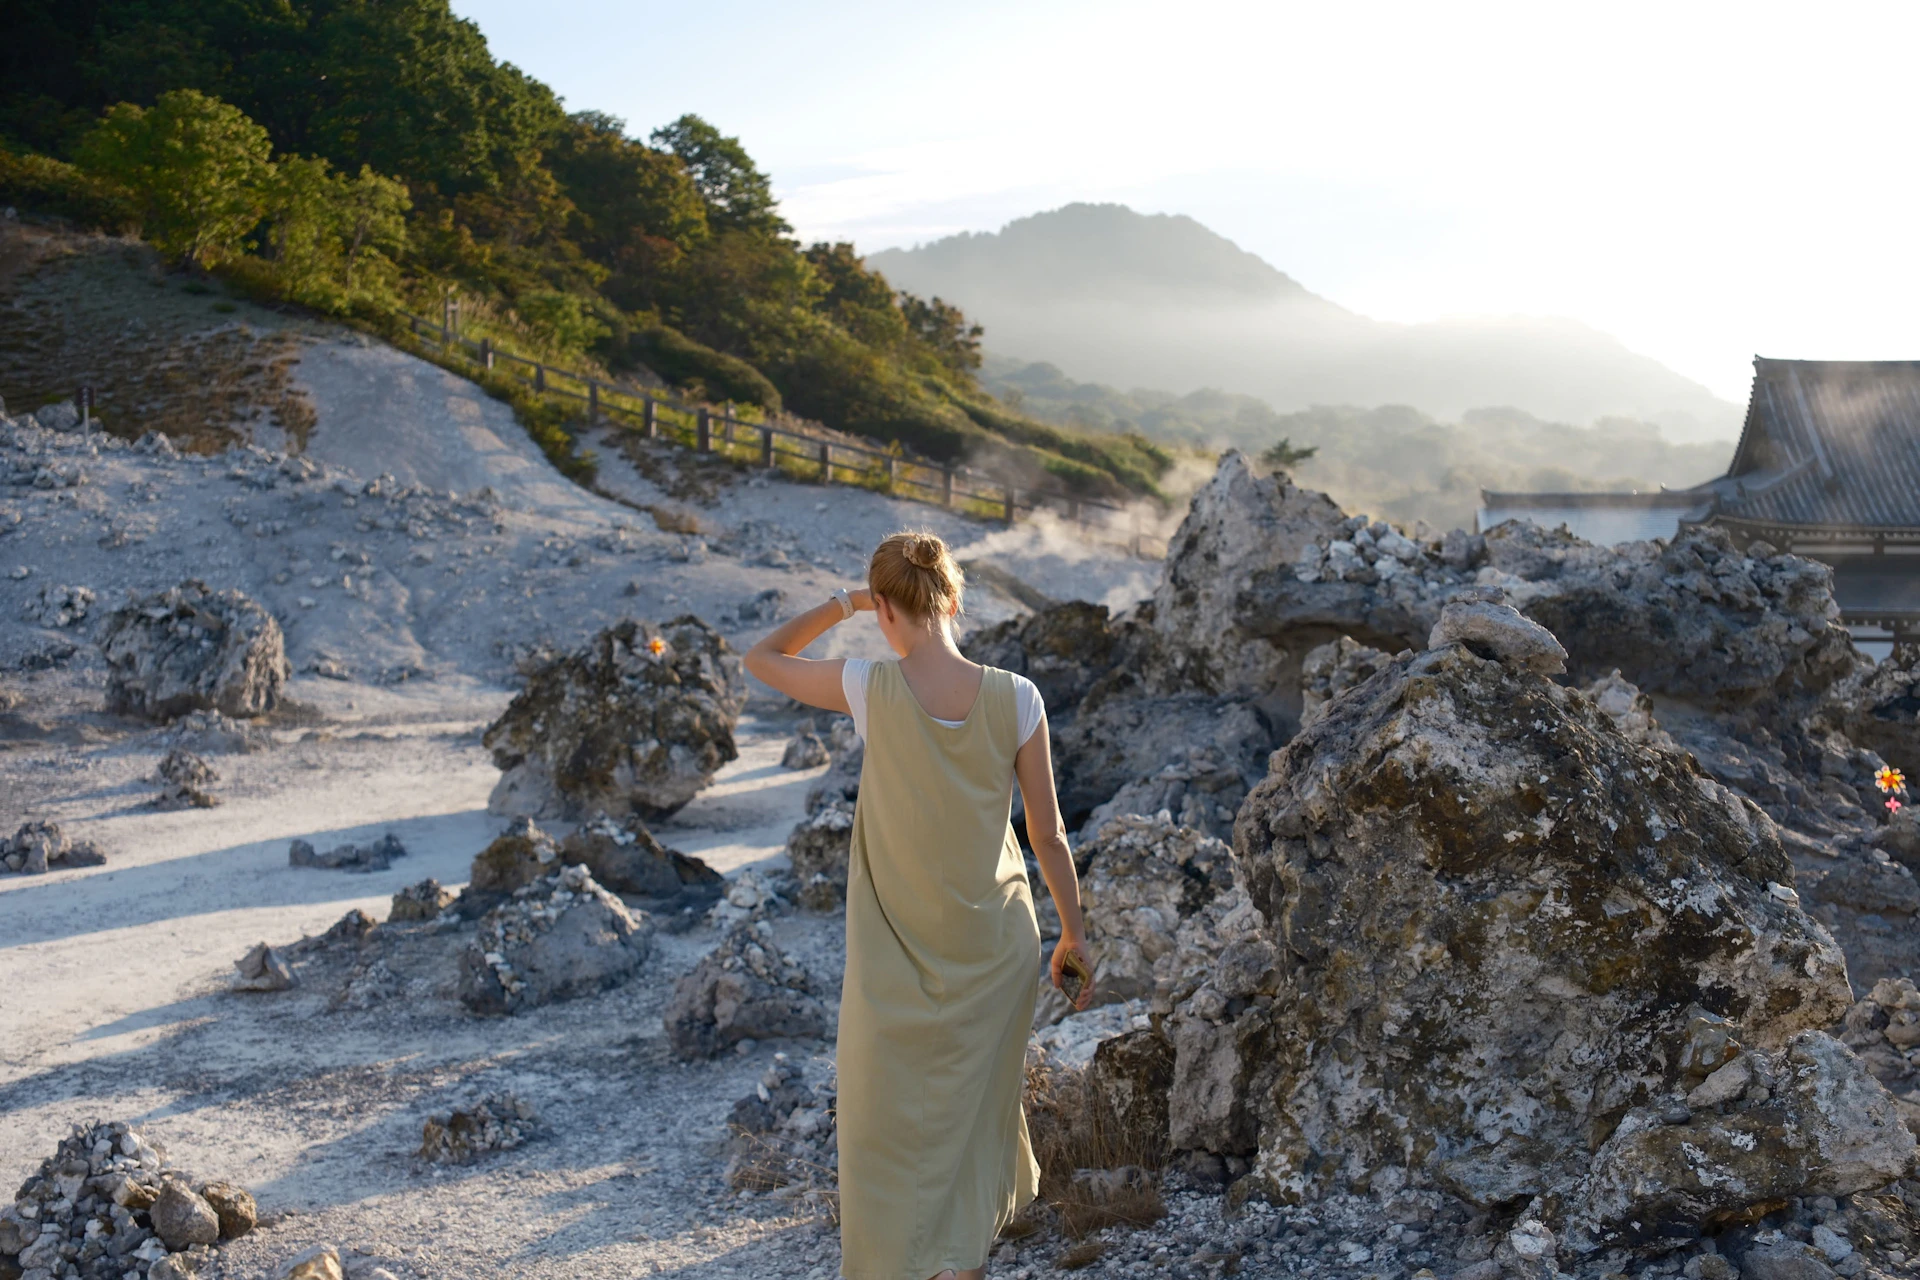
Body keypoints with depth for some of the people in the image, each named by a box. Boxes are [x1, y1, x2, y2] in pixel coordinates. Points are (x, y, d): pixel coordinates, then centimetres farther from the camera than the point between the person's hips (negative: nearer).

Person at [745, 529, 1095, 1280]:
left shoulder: (870, 690, -19)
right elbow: (1048, 834, -6)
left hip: (898, 954, -2)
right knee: (975, 1097, 25)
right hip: (995, 944, 2)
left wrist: (845, 602, 3)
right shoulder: (1016, 699, -15)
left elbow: (761, 657, 0)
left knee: (888, 1119, 16)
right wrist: (1074, 934, 7)